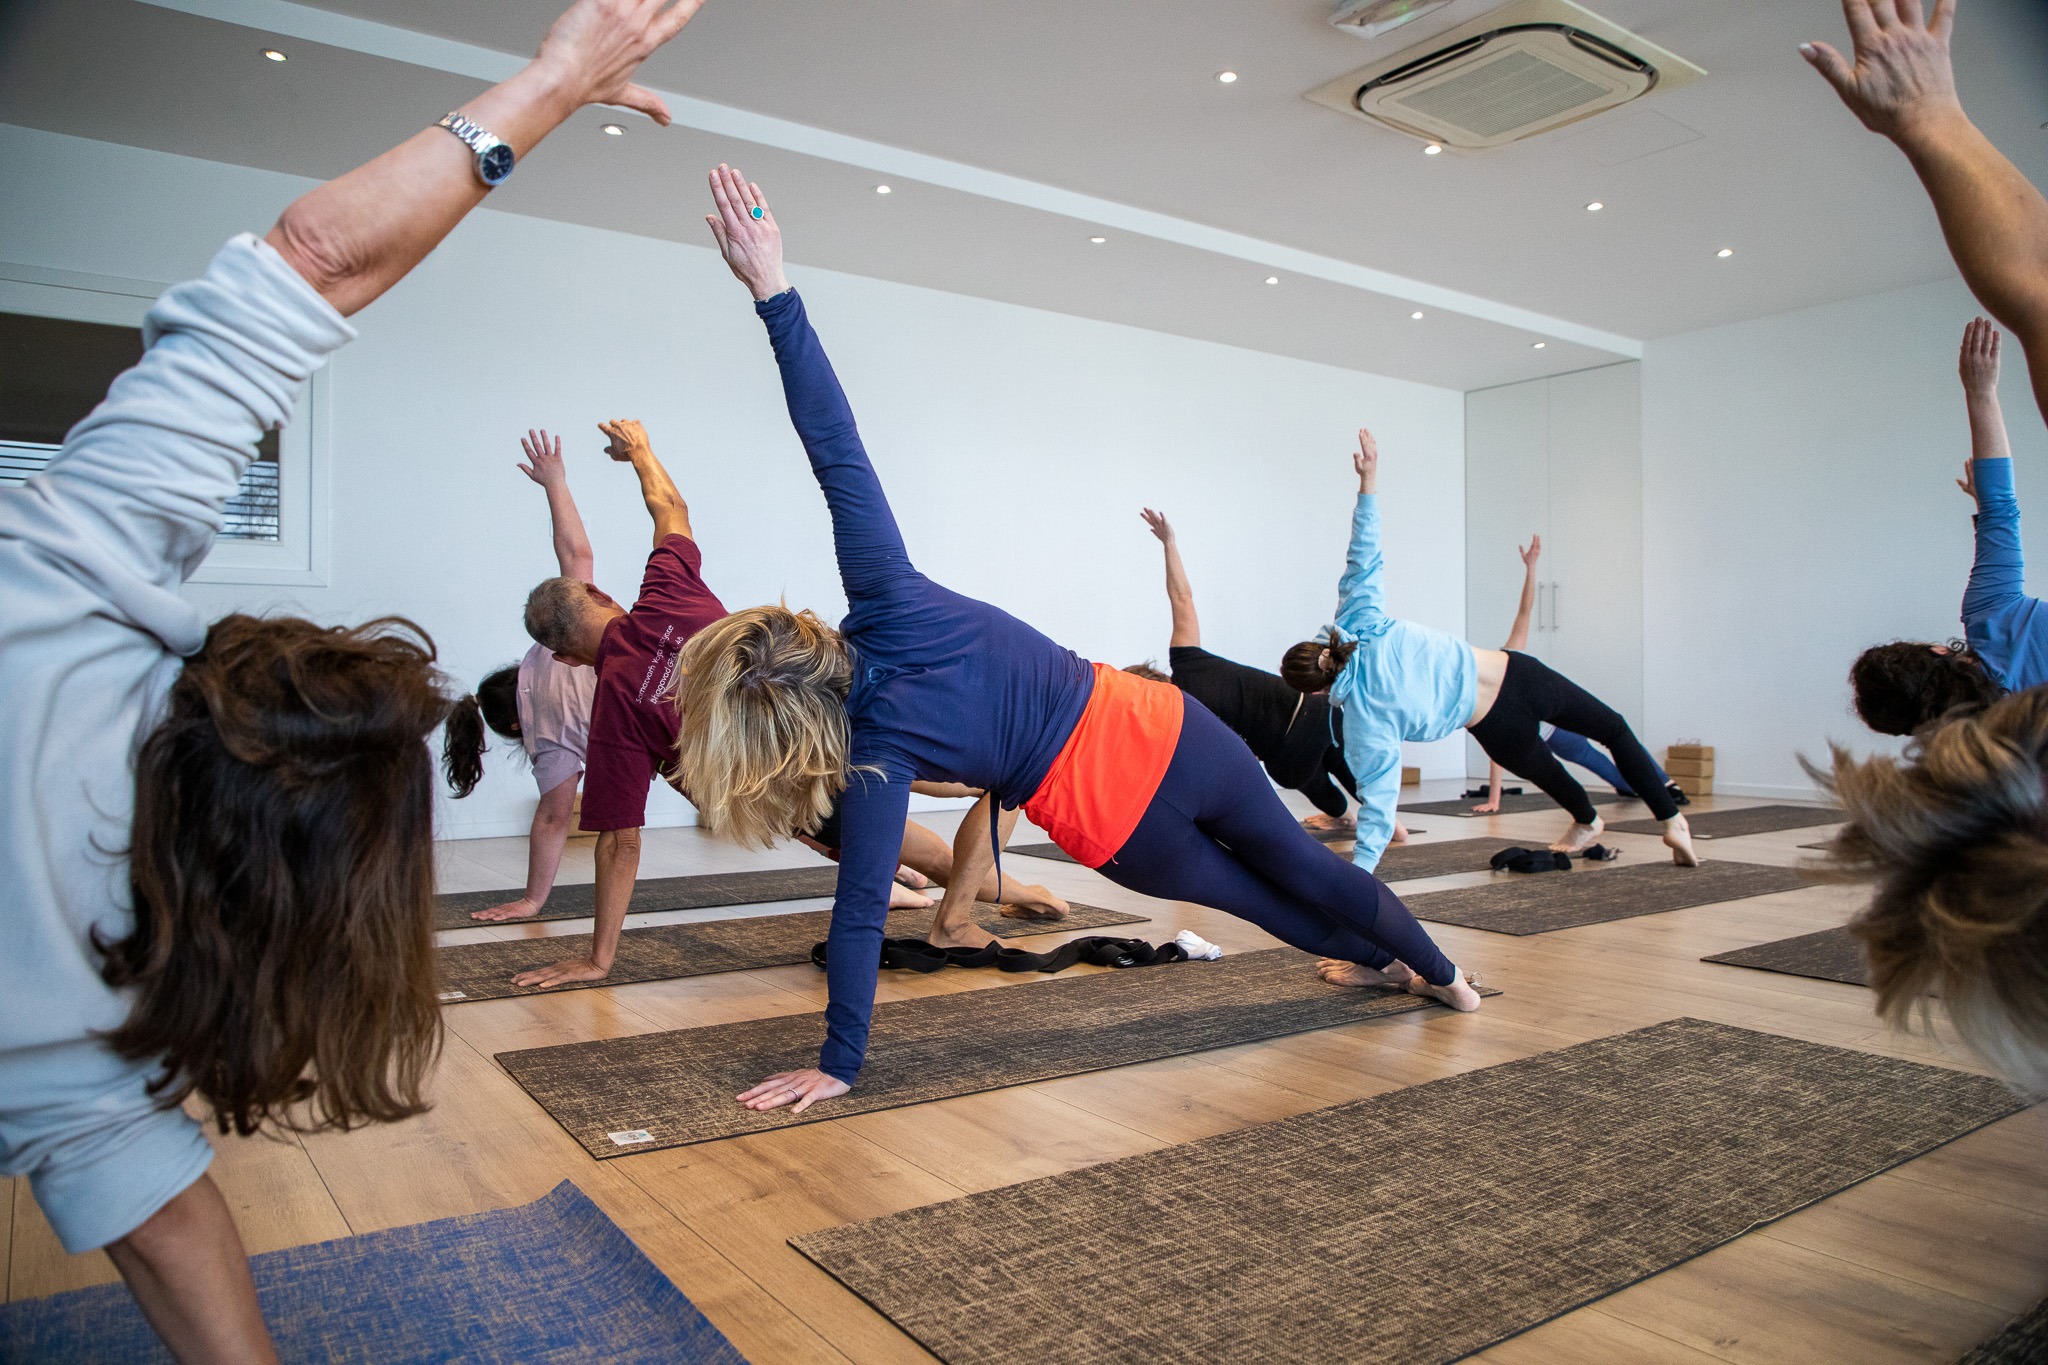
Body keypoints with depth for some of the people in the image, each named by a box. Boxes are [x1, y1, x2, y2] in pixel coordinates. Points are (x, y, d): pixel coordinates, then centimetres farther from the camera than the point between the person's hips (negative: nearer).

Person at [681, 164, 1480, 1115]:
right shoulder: (888, 601, -15)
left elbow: (858, 916, -19)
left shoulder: (878, 750, -20)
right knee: (1302, 868, 26)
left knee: (1249, 895, 31)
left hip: (1109, 819, -2)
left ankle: (1374, 959, 56)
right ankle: (1438, 973, 50)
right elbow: (836, 441, -19)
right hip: (1161, 734, 3)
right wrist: (773, 293, -18)